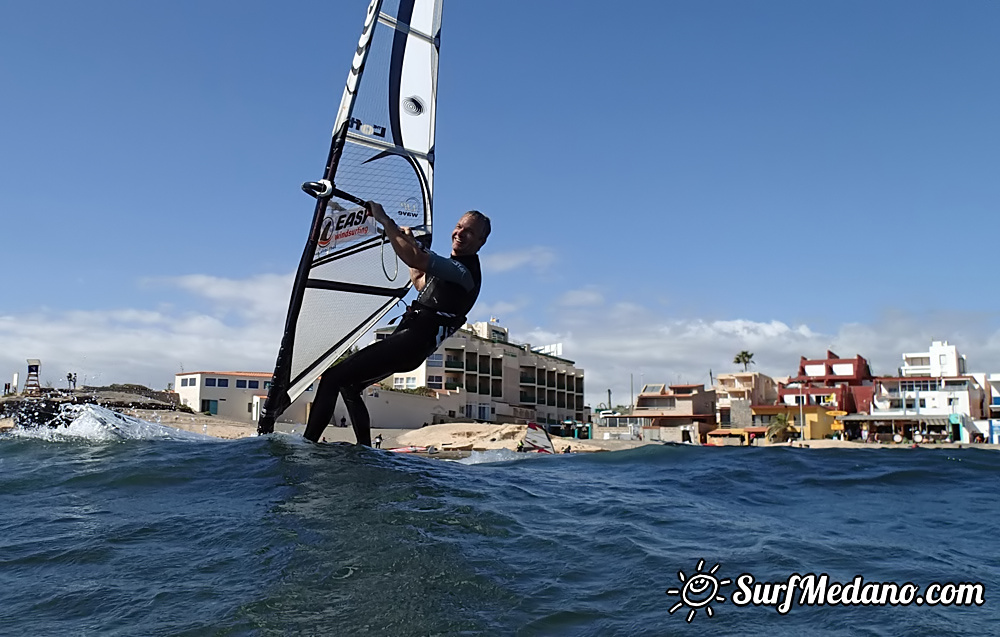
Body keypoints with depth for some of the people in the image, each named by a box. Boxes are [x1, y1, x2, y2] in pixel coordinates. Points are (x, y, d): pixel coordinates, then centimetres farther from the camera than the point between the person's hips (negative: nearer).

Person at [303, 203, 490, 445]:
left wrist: (384, 220, -22)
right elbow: (421, 284, 36)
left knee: (332, 378, -13)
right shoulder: (454, 267, 19)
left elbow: (416, 259, -31)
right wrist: (410, 242, 31)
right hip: (404, 337, 11)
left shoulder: (466, 271, -15)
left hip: (410, 343, -11)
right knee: (349, 386, 20)